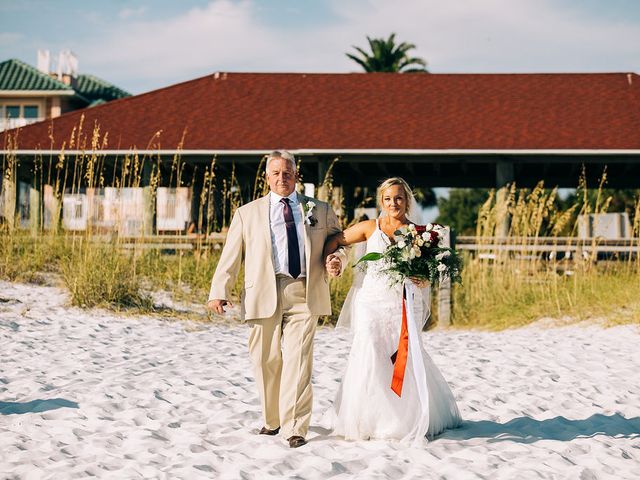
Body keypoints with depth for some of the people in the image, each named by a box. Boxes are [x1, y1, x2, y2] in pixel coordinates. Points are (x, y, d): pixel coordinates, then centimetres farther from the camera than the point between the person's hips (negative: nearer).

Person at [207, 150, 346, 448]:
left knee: (298, 361, -10)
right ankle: (272, 420, 22)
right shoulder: (247, 213, 14)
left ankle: (294, 427, -9)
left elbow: (340, 244, 21)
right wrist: (219, 292, -4)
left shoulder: (320, 211, 16)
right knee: (266, 360, 5)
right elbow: (230, 256, 8)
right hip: (263, 296, 1)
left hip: (304, 296, -1)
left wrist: (336, 260, -3)